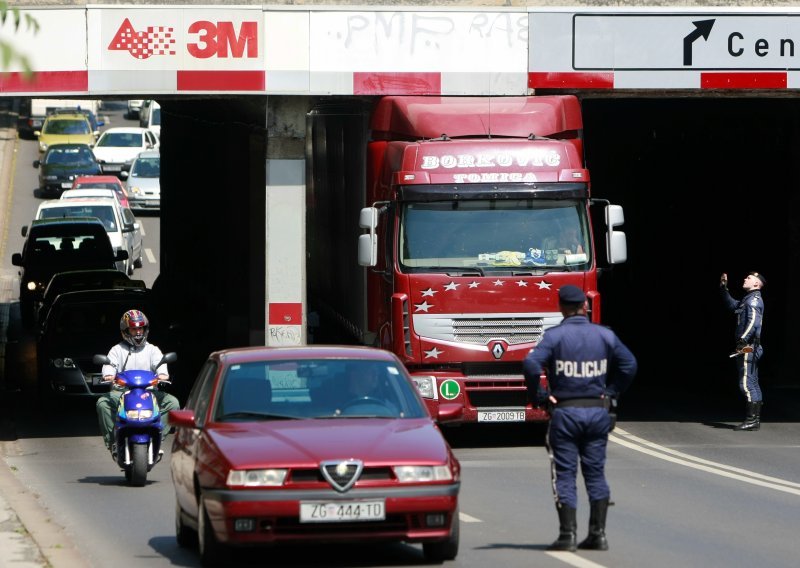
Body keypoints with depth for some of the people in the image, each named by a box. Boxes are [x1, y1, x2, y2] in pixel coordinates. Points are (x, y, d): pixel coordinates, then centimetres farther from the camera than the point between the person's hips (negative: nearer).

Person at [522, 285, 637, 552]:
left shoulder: (554, 336, -9)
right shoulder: (604, 335, 4)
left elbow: (531, 364, -22)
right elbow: (629, 364, 8)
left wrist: (540, 395, -10)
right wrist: (611, 393, 11)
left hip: (564, 412, -3)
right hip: (598, 410, 3)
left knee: (565, 475, 1)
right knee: (596, 473, 11)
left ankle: (568, 535, -4)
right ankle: (598, 533, 8)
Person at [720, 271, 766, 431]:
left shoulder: (754, 299, -12)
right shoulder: (748, 299, 20)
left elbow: (754, 321, -25)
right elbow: (732, 305, 36)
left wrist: (743, 340, -32)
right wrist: (724, 289, 27)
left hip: (748, 347, -11)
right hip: (749, 348, 11)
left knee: (746, 384, -12)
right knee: (753, 384, 12)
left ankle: (751, 420, -14)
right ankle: (755, 419, 16)